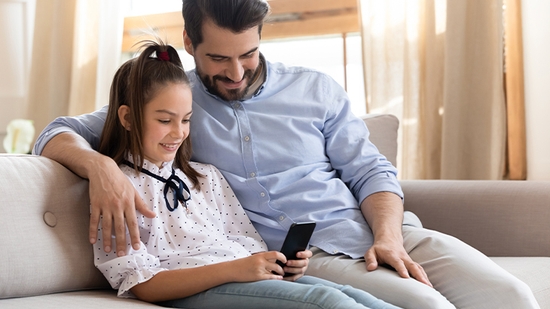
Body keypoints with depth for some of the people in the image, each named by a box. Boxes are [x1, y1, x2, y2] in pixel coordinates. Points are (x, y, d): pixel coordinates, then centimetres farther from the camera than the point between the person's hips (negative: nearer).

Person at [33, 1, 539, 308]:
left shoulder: (316, 90, 13)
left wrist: (388, 235, -10)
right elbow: (59, 133, 6)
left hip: (379, 232, 3)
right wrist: (99, 166, -19)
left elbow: (371, 171, 12)